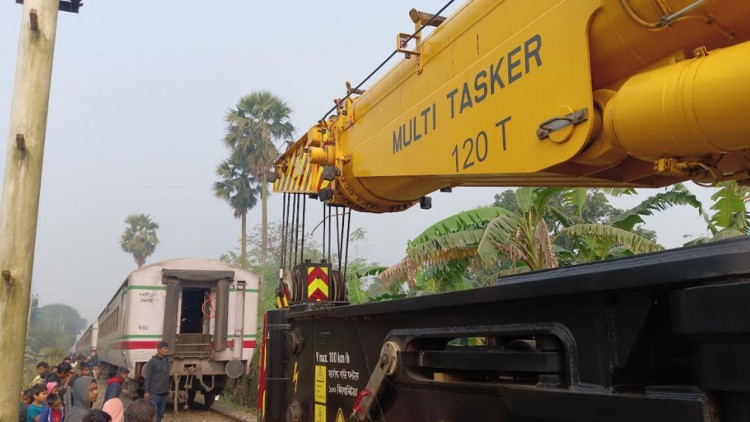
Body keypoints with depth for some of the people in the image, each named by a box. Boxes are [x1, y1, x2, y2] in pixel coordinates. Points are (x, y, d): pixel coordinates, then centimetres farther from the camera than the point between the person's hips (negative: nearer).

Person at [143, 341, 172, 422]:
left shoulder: (166, 361, 11)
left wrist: (169, 389, 17)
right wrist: (146, 391, -13)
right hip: (154, 393, -7)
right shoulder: (152, 361, -9)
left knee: (160, 413, 10)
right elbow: (148, 378, -10)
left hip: (163, 393, 7)